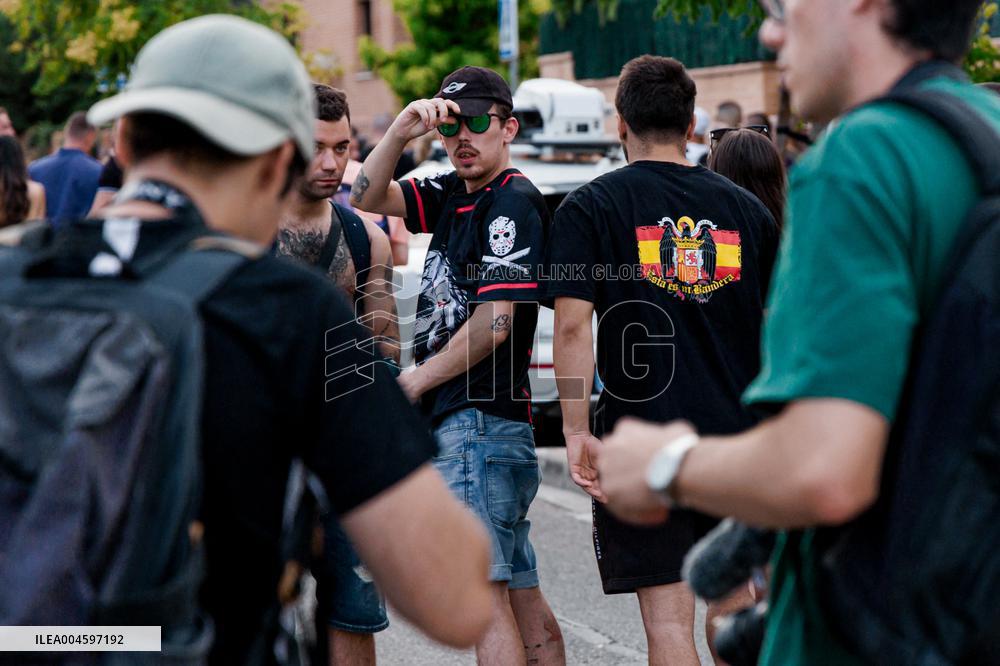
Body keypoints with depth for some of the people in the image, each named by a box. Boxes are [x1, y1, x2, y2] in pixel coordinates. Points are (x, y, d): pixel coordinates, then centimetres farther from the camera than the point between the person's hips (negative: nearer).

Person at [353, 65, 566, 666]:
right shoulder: (452, 194, 15)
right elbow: (368, 199, 13)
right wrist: (402, 131, -4)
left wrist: (414, 381, -8)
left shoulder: (514, 201, -11)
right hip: (454, 420, 9)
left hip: (480, 419, -9)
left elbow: (494, 321, -18)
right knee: (522, 593, 12)